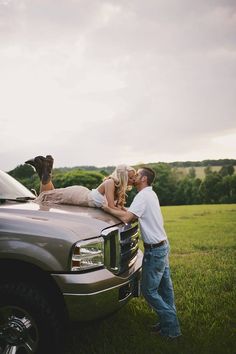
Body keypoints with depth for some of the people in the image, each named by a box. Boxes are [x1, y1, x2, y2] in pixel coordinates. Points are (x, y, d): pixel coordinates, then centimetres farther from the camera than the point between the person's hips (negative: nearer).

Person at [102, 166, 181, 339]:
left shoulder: (143, 195, -18)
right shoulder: (151, 194, 12)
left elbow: (126, 218, -27)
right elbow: (134, 215, 12)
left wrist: (108, 209, -17)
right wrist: (121, 208, 1)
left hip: (154, 250, -10)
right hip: (162, 245, 10)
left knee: (148, 290, 0)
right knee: (164, 287, 15)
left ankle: (171, 327, 9)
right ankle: (170, 324, 26)